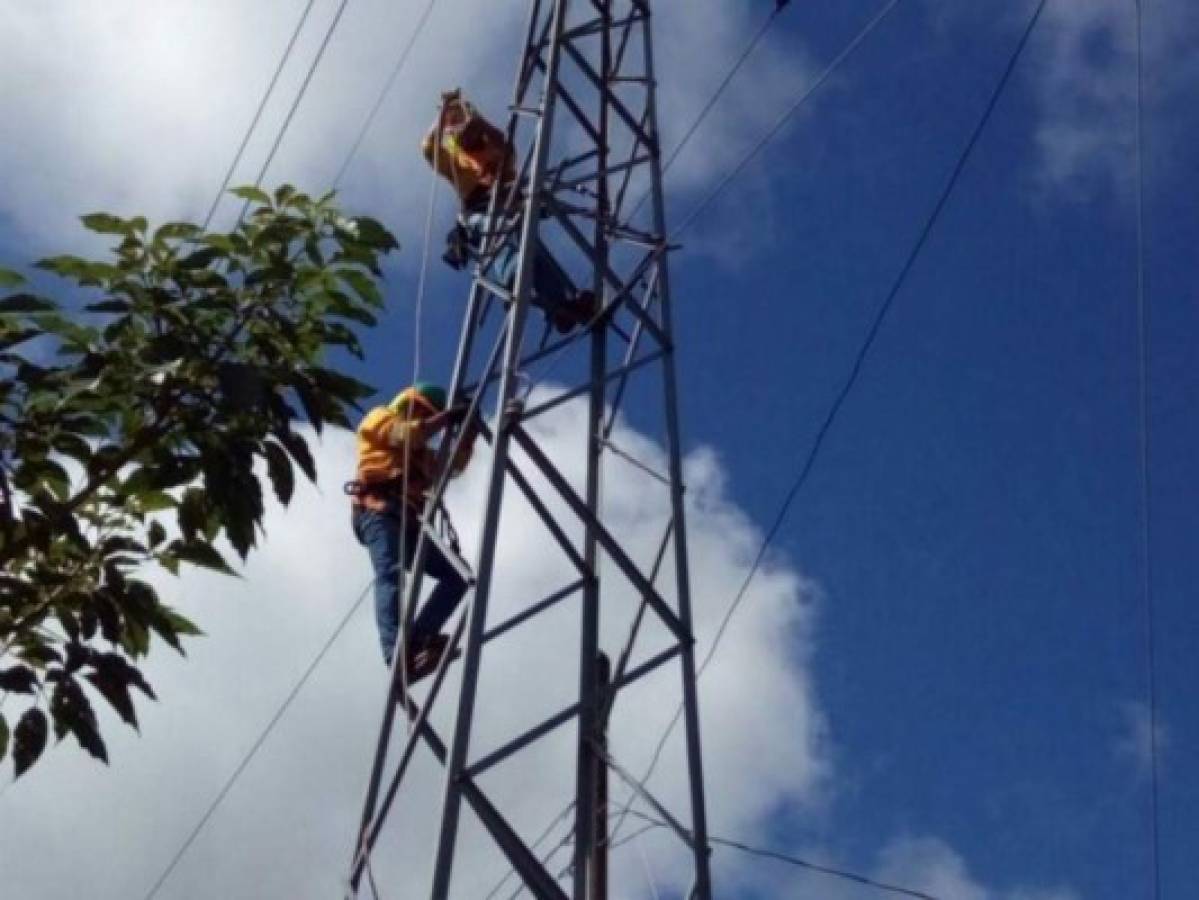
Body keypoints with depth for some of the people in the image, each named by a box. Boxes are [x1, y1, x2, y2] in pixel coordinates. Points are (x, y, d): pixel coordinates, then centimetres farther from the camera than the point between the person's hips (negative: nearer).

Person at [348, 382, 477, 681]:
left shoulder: (419, 451, 37)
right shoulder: (380, 418, 16)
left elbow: (452, 466, 26)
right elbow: (408, 433, -4)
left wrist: (469, 433, 17)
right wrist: (449, 415, 1)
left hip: (406, 518, 8)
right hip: (379, 510, -8)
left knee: (457, 575, -2)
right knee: (390, 575, -28)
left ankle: (417, 639, -15)